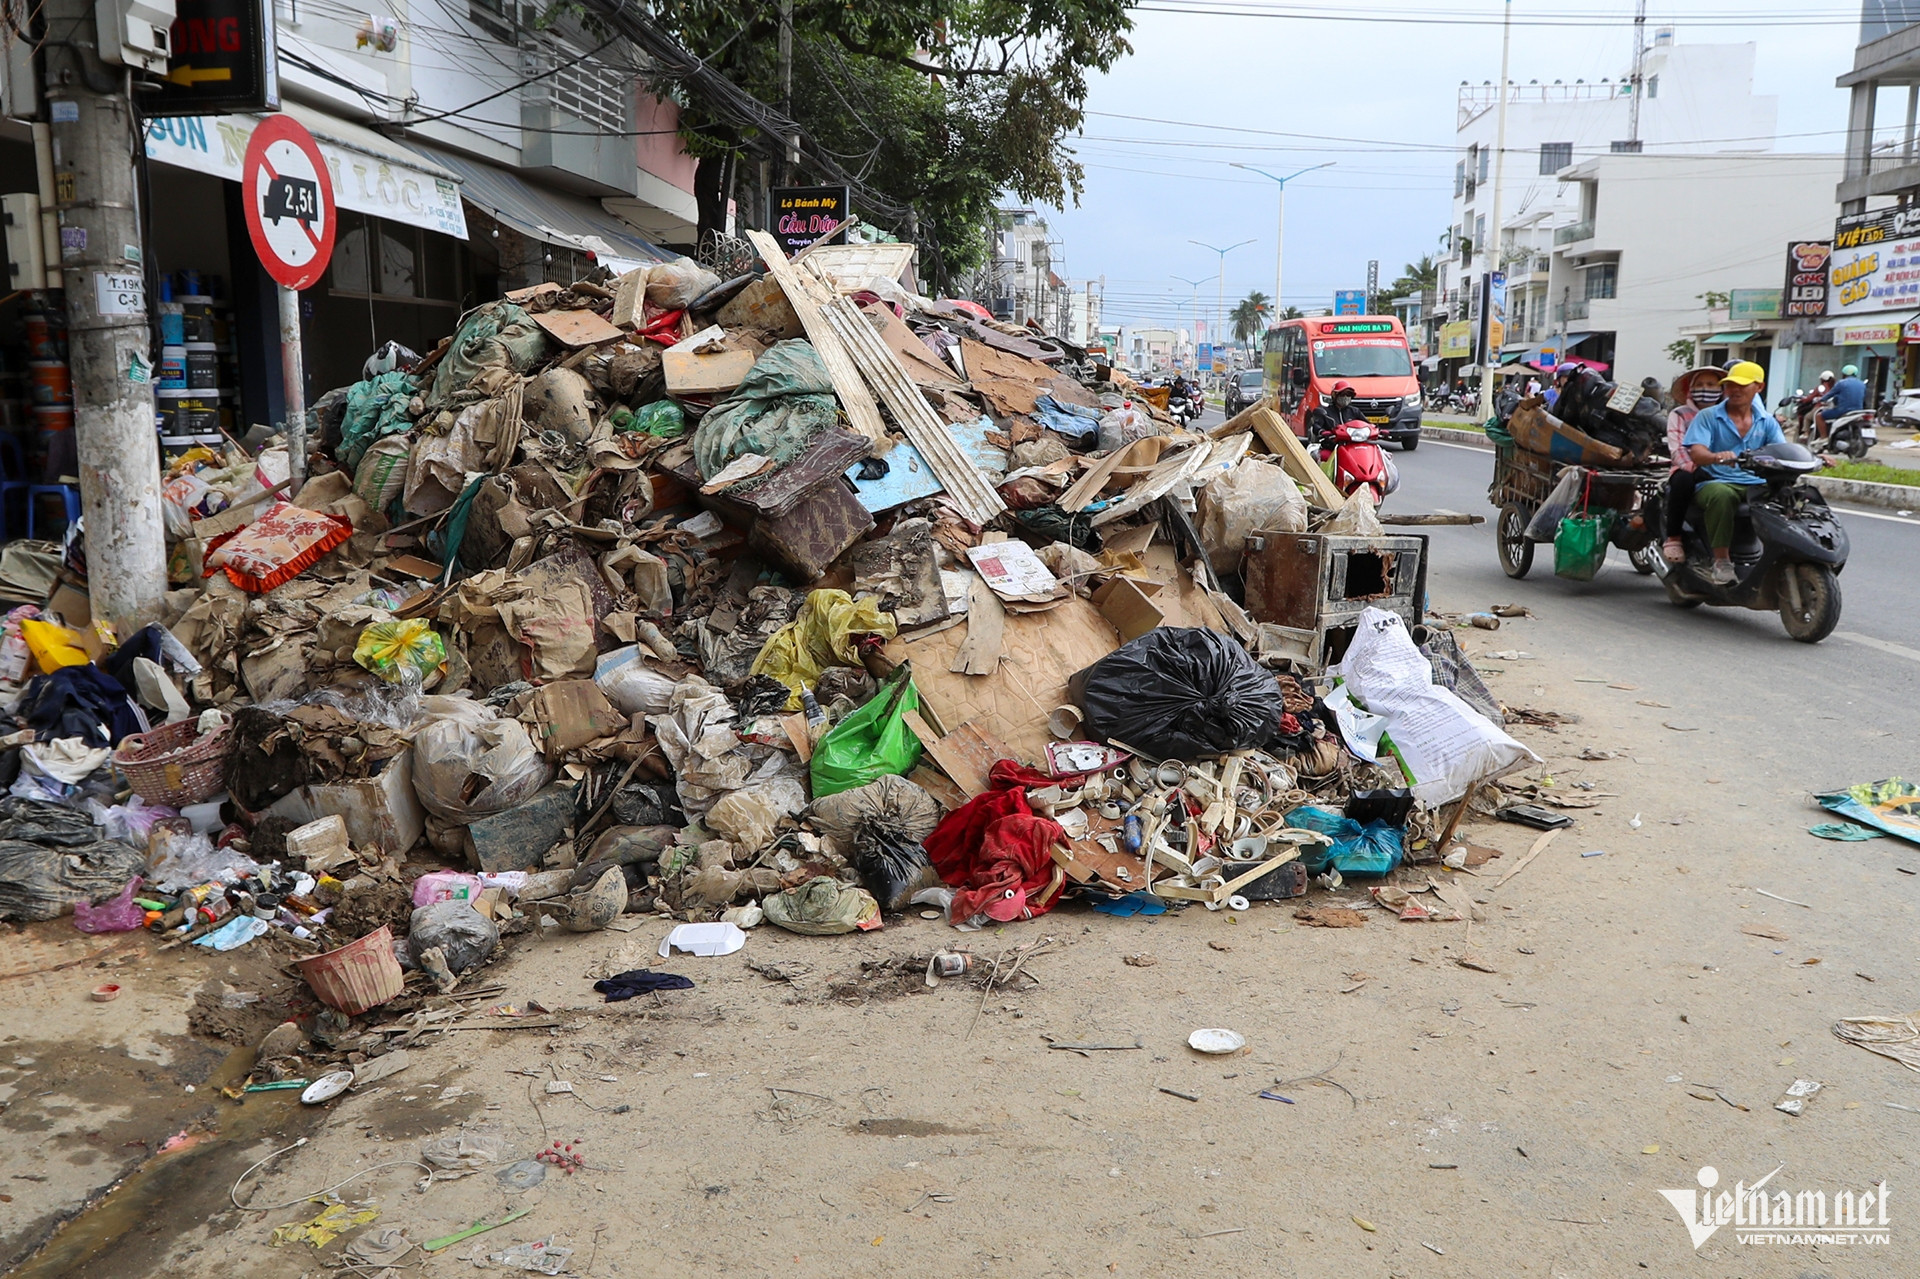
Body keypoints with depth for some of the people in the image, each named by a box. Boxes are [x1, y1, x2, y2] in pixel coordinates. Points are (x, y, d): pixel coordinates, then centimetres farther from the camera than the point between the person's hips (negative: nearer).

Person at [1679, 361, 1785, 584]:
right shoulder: (1707, 417, 4)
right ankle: (1721, 560, -30)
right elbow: (1695, 452, -12)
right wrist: (1716, 457, -36)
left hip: (1756, 485, 4)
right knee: (1721, 495, -39)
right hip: (1715, 481, -4)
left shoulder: (1767, 421, 16)